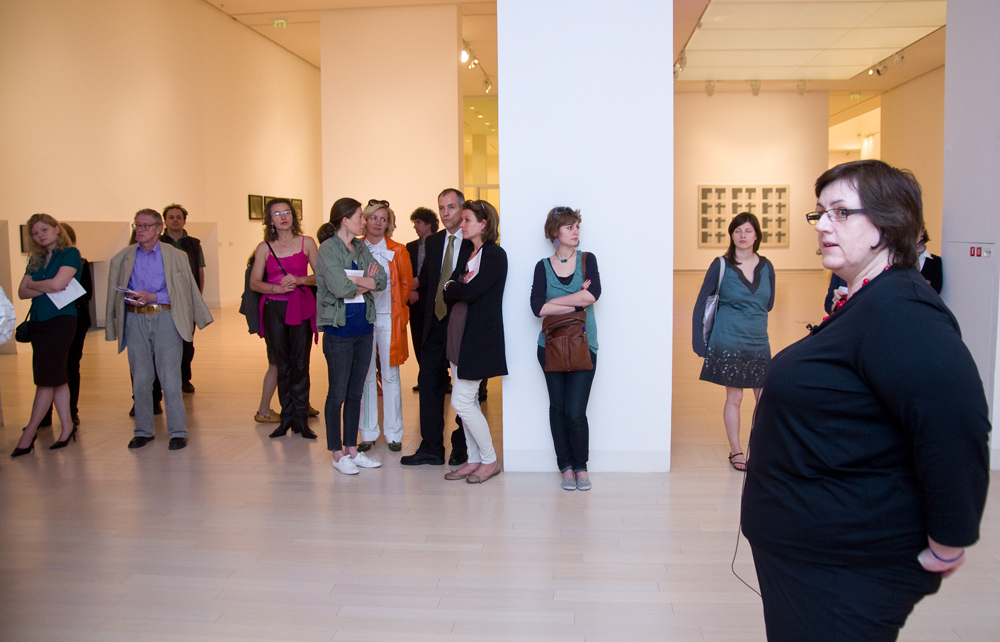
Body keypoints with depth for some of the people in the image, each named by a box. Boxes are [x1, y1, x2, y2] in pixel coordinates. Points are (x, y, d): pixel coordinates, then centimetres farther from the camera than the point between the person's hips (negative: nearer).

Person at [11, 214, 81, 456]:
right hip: (39, 321, 7)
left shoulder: (70, 253, -4)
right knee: (57, 376, 8)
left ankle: (29, 432, 1)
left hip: (61, 320, -7)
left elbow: (57, 283, -17)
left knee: (48, 377, -4)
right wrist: (46, 288, -11)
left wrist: (32, 284, 0)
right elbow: (22, 292, 6)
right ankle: (67, 425, 13)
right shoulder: (36, 260, 15)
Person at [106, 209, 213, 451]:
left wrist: (152, 297, -12)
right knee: (140, 379, 6)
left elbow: (182, 292, -1)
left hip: (165, 318, -3)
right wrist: (133, 298, 0)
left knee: (170, 378, -5)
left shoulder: (175, 256, 3)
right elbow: (115, 293, 16)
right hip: (135, 320, 3)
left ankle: (178, 431, 2)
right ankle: (143, 431, 17)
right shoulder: (122, 259, 11)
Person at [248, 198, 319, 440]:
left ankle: (300, 418, 6)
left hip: (301, 308, -1)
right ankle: (287, 417, 15)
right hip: (274, 309, 1)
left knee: (300, 363, -2)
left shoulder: (307, 243, 4)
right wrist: (277, 288, -13)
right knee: (281, 363, 6)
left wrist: (299, 280, -14)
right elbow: (254, 283, 4)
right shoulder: (264, 247, 6)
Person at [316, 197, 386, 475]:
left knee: (356, 392, 12)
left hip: (363, 327, 7)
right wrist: (366, 282, -6)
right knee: (338, 394, 2)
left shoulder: (361, 248, 12)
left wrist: (354, 280, -13)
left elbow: (381, 280, 2)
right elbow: (339, 287, -21)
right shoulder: (328, 248, -8)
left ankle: (352, 449, 21)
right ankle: (337, 454, 12)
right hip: (339, 329, -6)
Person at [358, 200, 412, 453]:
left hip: (388, 318, -1)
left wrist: (395, 307, 7)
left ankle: (394, 434, 10)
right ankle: (368, 434, 14)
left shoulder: (398, 251, 3)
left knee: (390, 375, 2)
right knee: (365, 376, 5)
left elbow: (406, 283, 9)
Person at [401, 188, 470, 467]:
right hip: (436, 322, 6)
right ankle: (431, 448, 13)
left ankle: (461, 448, 18)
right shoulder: (432, 241, 13)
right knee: (429, 382, 5)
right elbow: (425, 278, 13)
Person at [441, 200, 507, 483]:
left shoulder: (496, 255, -12)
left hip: (479, 336, -8)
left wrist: (452, 288, -3)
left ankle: (490, 460, 8)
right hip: (459, 333, 8)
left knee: (462, 401, -7)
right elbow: (448, 293, 8)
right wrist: (457, 290, -11)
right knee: (468, 401, 12)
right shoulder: (466, 250, 13)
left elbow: (469, 292, -21)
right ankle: (474, 460, 22)